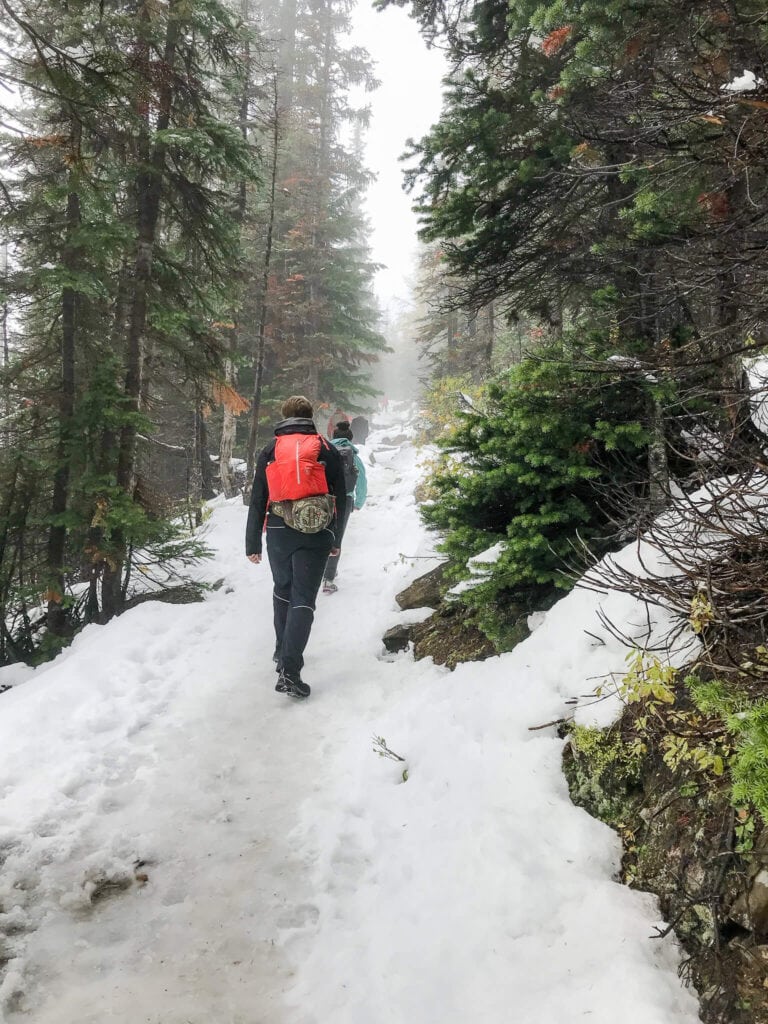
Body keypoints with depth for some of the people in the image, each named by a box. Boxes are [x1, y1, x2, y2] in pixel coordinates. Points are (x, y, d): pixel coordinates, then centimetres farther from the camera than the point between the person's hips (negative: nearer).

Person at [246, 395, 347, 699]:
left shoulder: (270, 451, 5)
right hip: (316, 535, -2)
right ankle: (289, 670, -13)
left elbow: (257, 501, 5)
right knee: (303, 599, -3)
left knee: (283, 591, 23)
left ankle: (282, 651, 35)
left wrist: (252, 544, 10)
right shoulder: (327, 450, 4)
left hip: (279, 533, 2)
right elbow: (340, 499, 6)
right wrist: (336, 540, 15)